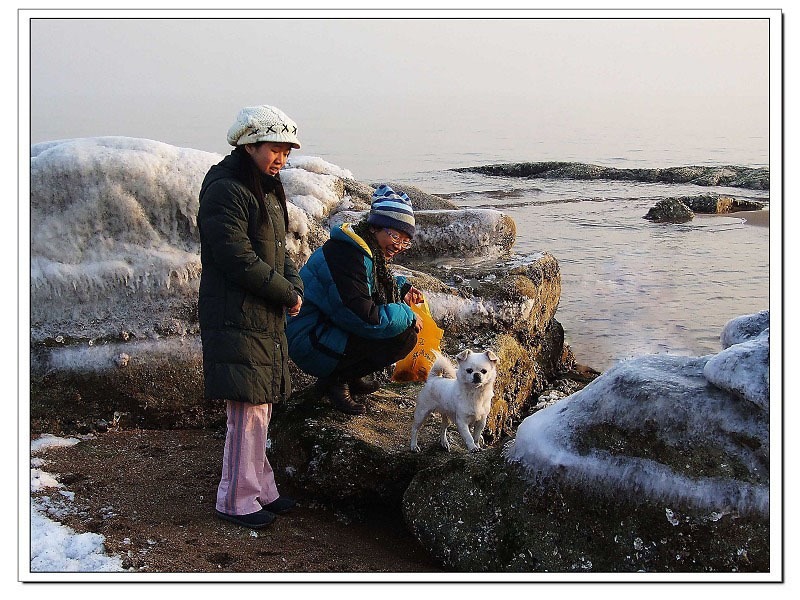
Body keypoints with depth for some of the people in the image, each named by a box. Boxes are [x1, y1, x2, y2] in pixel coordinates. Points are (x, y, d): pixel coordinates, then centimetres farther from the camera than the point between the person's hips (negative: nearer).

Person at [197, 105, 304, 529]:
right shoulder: (225, 191, -15)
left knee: (261, 407, 15)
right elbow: (237, 258, -22)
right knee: (249, 411, -6)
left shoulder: (267, 191, 16)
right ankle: (236, 500, 7)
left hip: (266, 319, 10)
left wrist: (295, 284, -1)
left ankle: (259, 489, 26)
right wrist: (287, 294, -13)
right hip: (236, 318, -9)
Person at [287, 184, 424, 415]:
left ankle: (349, 377, 12)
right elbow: (364, 318, -28)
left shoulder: (372, 253, 8)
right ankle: (336, 380, -7)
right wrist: (407, 315, -14)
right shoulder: (347, 255, -23)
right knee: (404, 335, -19)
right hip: (310, 342, -11)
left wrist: (403, 288, 8)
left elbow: (379, 284, 29)